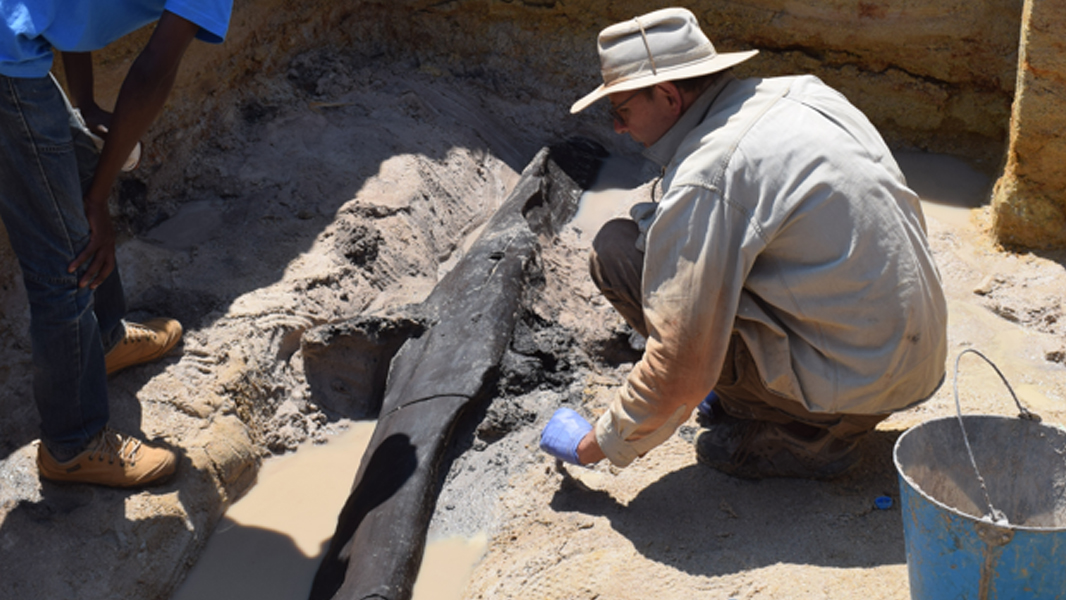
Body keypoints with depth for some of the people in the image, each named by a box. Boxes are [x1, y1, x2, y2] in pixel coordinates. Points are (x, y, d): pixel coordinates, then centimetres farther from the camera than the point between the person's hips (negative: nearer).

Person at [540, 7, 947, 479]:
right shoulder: (802, 92, 6)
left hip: (853, 382, -9)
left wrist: (595, 445, -3)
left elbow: (680, 371, -19)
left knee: (618, 249, -10)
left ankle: (796, 433, -2)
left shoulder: (704, 182, -20)